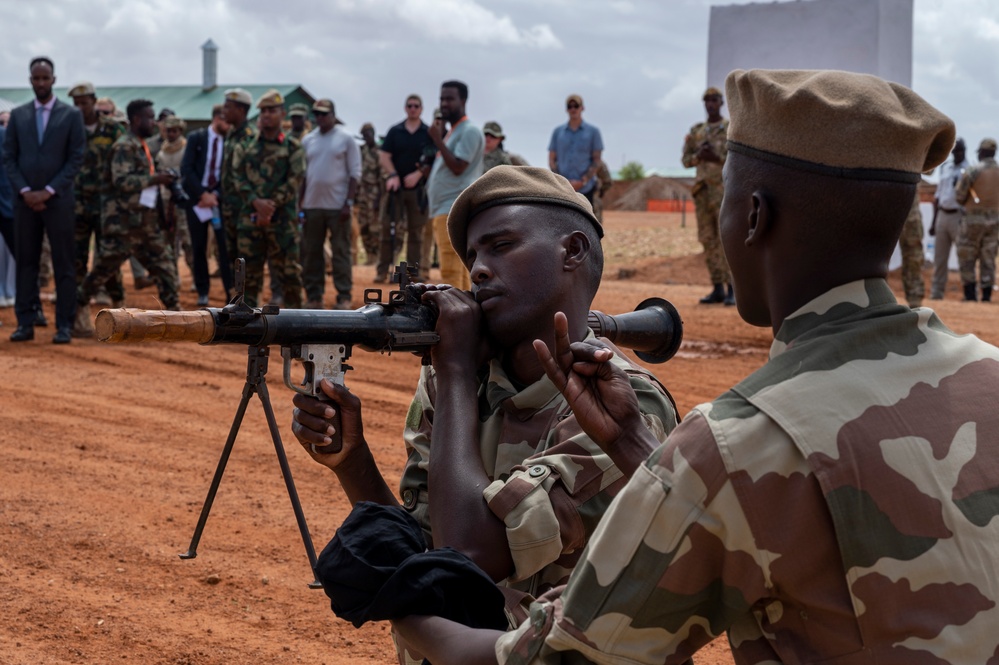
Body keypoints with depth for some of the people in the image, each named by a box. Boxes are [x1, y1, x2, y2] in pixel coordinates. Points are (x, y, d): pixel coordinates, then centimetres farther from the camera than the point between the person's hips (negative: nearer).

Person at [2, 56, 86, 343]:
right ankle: (26, 323, 7)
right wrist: (25, 191, -7)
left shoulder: (71, 115, 2)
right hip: (25, 200, 3)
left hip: (58, 200, -3)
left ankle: (64, 325, 1)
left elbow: (76, 159, -3)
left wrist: (48, 191, -10)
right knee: (26, 263, 4)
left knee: (63, 265, -1)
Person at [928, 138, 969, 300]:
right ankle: (936, 293, 11)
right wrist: (933, 221, 17)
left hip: (958, 216, -6)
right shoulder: (945, 167, 15)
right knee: (939, 258, 7)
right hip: (942, 215, 6)